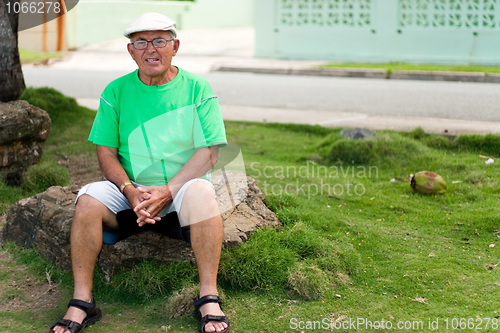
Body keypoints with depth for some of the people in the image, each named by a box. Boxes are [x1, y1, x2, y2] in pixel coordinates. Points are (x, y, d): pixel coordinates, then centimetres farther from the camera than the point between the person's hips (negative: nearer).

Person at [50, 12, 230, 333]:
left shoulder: (197, 88, 0)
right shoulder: (116, 91, 6)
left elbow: (209, 152, -7)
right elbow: (106, 152, 3)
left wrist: (167, 192, -19)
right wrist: (131, 191, -16)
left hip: (182, 187, -2)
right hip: (130, 190, 2)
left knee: (202, 194, -34)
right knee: (89, 198, -26)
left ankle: (209, 298, -26)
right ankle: (82, 301, -17)